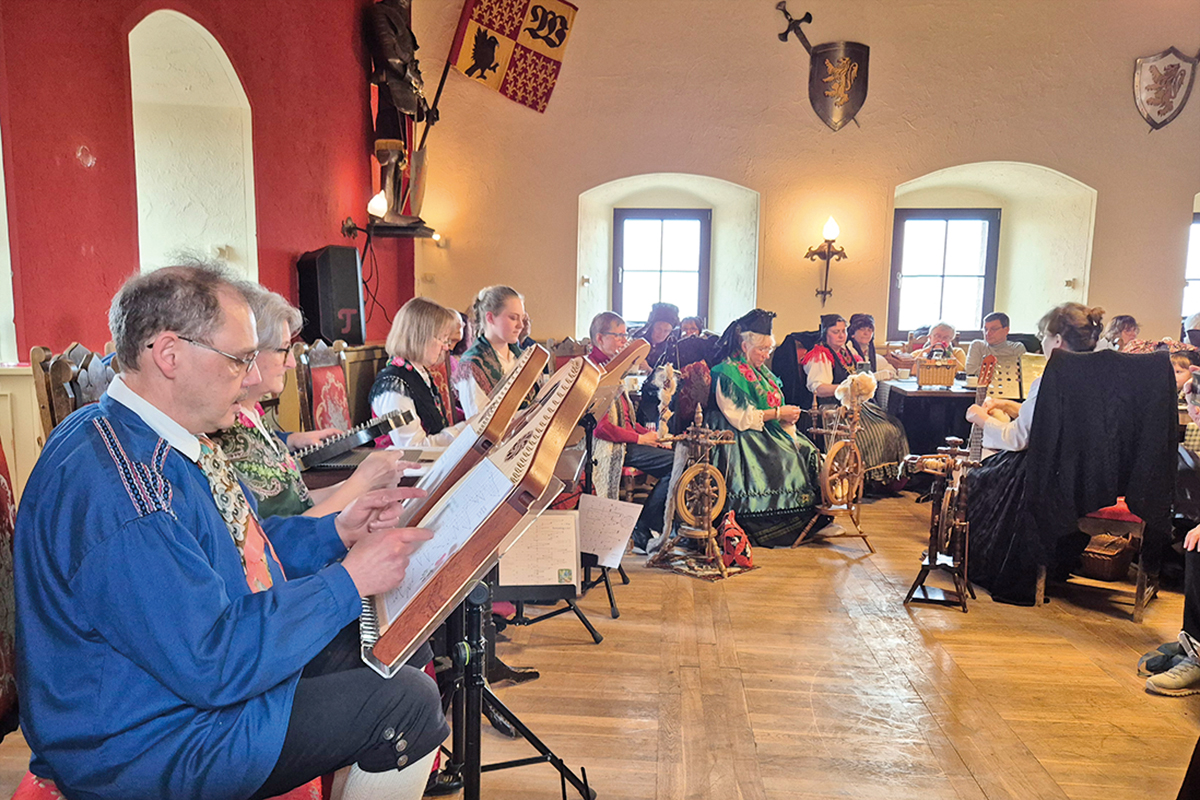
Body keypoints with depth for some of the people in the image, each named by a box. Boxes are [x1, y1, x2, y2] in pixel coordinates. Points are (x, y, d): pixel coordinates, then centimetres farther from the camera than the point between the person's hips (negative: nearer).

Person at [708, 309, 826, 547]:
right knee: (783, 460, -27)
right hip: (742, 438, -9)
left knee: (808, 452, -11)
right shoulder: (727, 373, -10)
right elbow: (740, 417, -17)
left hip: (769, 430, 9)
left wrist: (788, 416, -1)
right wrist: (778, 414, -15)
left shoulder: (761, 371, 19)